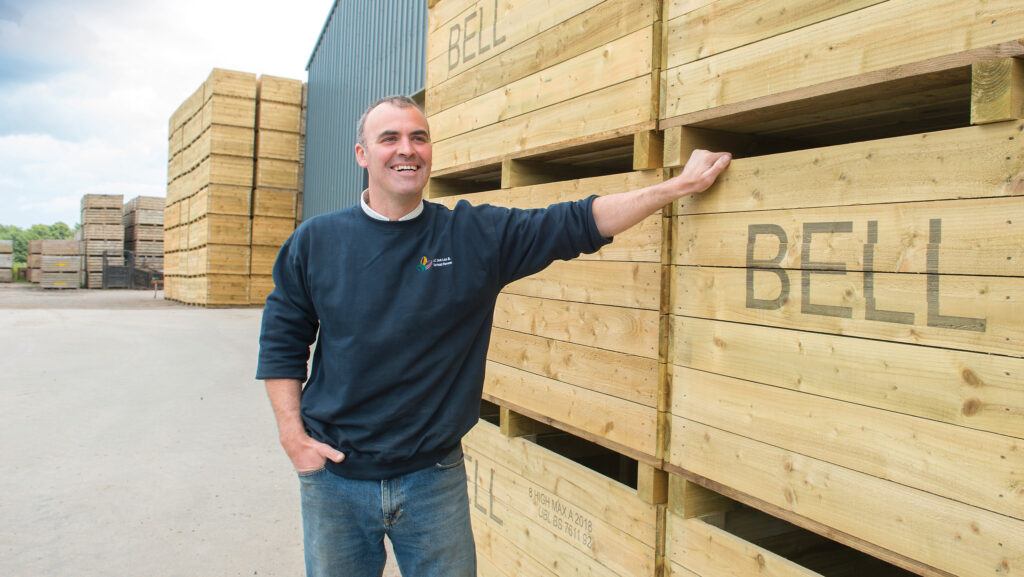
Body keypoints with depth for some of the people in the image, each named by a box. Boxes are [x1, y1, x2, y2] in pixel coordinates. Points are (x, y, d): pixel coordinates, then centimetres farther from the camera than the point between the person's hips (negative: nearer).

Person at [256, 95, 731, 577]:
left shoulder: (477, 235, -4)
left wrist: (681, 184, -9)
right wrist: (293, 435, -3)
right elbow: (281, 341, 5)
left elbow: (580, 223, -6)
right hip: (334, 475, 1)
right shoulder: (316, 241, -2)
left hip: (433, 477, 0)